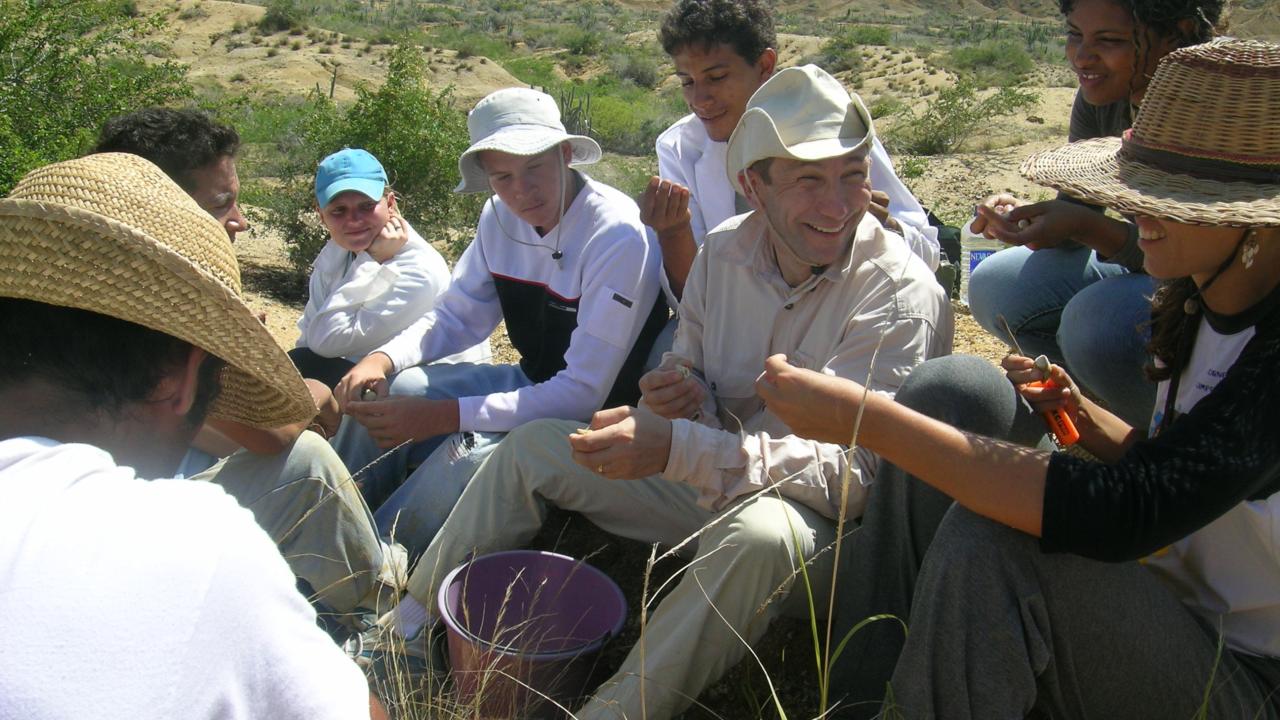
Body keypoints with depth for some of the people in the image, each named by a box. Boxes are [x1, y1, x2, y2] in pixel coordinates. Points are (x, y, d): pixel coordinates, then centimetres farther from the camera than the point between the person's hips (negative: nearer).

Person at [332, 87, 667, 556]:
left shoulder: (617, 235, -25)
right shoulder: (501, 218, -2)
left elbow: (584, 393, -27)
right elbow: (456, 316, 8)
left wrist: (440, 416, -32)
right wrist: (383, 358, -14)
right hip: (532, 384, 7)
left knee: (471, 451, -30)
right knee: (381, 394, -7)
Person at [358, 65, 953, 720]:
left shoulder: (901, 294, -22)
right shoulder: (725, 250, -4)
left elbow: (850, 472, -29)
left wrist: (677, 448, -39)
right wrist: (681, 390, -16)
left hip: (830, 525, -6)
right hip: (708, 487, 6)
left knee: (762, 529, -41)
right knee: (530, 447, 6)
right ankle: (409, 627, 19)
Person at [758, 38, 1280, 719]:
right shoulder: (1200, 307, 2)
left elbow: (1127, 514, -36)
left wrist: (865, 416, -37)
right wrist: (1081, 418, -6)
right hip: (1187, 625, 8)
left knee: (986, 544, -27)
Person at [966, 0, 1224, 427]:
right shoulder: (1101, 97, -6)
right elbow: (1075, 212, 0)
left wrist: (1086, 227, -38)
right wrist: (1021, 215, -22)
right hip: (1145, 275, 7)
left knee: (1099, 321, -33)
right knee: (995, 288, -6)